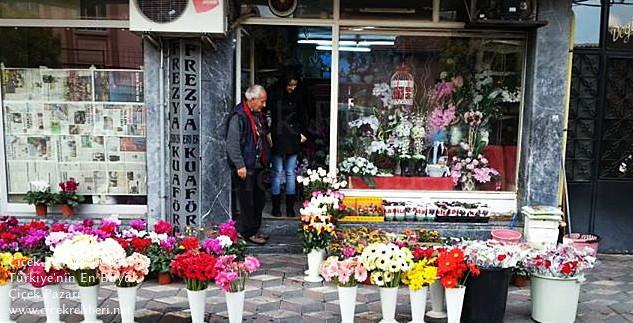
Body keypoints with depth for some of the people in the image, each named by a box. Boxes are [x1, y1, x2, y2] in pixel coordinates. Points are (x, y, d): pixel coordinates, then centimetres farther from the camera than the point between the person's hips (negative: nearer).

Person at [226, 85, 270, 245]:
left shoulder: (257, 114, 13)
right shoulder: (238, 116, -17)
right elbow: (232, 143, -20)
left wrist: (264, 160, 20)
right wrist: (240, 165, -22)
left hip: (258, 165, 9)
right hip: (245, 167, -9)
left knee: (259, 199, 16)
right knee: (247, 201, 1)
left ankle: (255, 229, 29)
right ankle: (249, 232, 14)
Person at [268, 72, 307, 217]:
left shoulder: (297, 97, 9)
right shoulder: (275, 95, -1)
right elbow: (268, 115, -1)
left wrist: (301, 132, 9)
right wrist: (268, 133, -8)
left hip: (293, 139, 3)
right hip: (278, 138, -3)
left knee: (291, 173, 4)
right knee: (277, 172, 1)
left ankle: (290, 207, 10)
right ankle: (276, 206, 10)